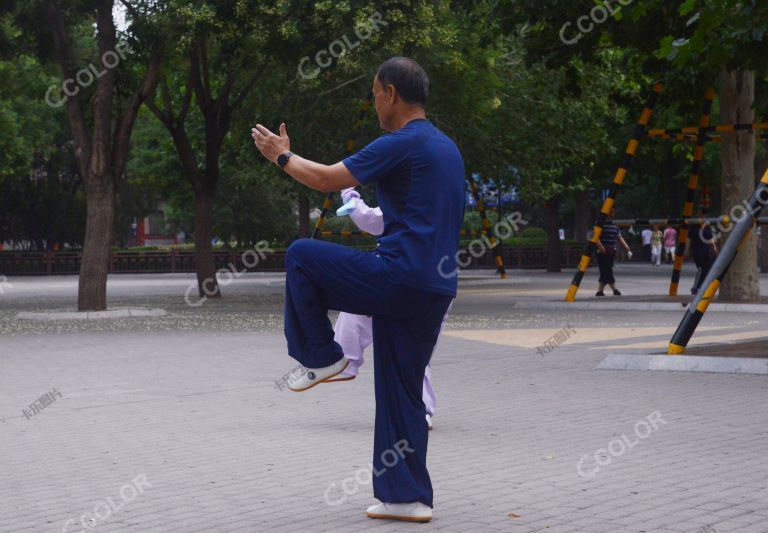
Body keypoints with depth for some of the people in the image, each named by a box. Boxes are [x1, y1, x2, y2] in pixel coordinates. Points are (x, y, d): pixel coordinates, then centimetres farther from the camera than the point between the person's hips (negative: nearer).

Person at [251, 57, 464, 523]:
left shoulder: (402, 144, -11)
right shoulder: (447, 148, 18)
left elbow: (326, 179, -9)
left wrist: (281, 155, 7)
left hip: (399, 277, -9)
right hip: (436, 289, 9)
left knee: (301, 257, 5)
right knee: (402, 392, 13)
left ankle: (322, 358, 11)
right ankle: (408, 496, 13)